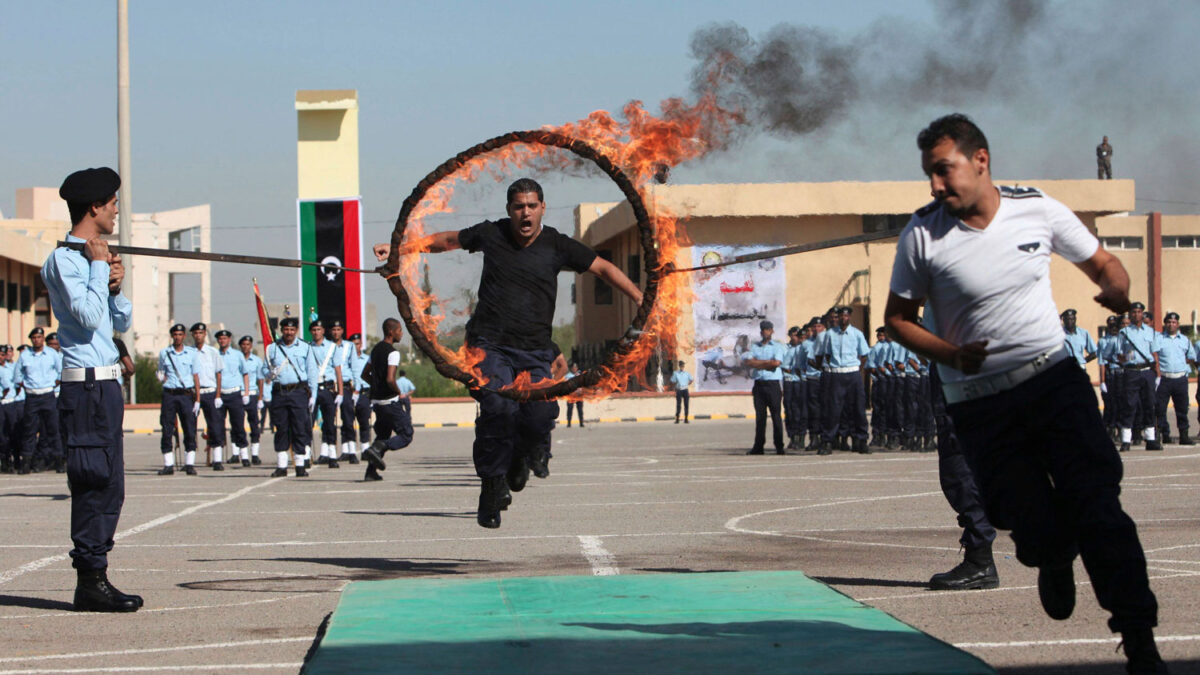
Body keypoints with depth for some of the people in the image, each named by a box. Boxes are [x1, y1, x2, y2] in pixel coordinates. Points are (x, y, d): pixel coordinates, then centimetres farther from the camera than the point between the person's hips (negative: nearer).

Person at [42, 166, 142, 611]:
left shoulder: (94, 256, 18)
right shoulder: (64, 260, -10)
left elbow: (120, 322, 20)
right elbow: (88, 316, -21)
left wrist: (115, 286, 2)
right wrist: (100, 268, -11)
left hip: (106, 383, 10)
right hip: (87, 383, -10)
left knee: (108, 486, 10)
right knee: (93, 482, -9)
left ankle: (96, 578, 14)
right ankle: (90, 581, -6)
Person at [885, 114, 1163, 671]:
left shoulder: (1038, 211, -1)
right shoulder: (922, 236, -6)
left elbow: (1102, 263, 12)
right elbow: (898, 318, 4)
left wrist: (1116, 286, -12)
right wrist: (950, 354, -14)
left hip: (1053, 377, 0)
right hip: (979, 404, 0)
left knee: (1095, 503, -17)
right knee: (1039, 533, -6)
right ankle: (1054, 564, 33)